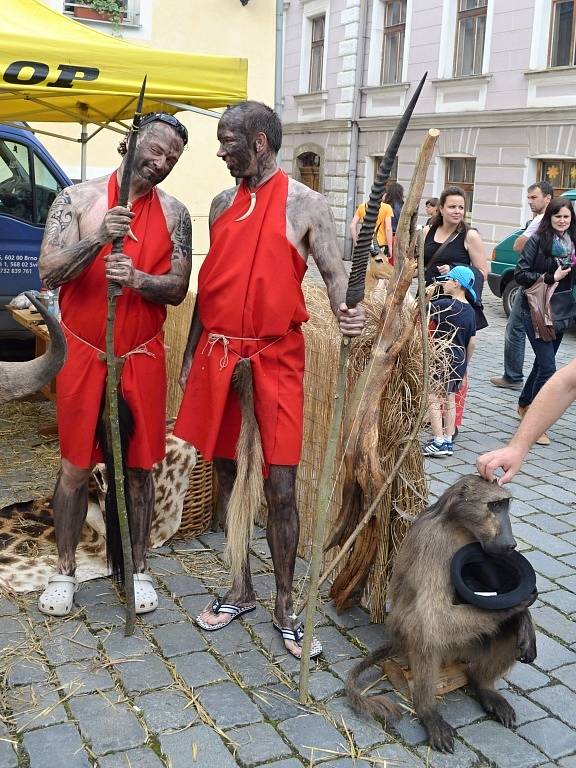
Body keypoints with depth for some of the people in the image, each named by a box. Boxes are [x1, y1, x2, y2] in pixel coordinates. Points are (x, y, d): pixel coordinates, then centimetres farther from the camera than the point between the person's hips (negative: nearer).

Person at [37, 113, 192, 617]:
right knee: (75, 467, 7)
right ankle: (65, 570, 25)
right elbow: (49, 273, -11)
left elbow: (178, 289, -2)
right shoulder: (78, 199, -3)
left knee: (140, 467, 9)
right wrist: (98, 238, -26)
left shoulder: (173, 213, 3)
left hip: (143, 357, 2)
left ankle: (138, 568, 25)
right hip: (84, 354, -1)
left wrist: (138, 278, -22)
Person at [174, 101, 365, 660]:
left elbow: (334, 272, -7)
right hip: (217, 354, 5)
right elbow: (209, 283, 16)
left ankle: (284, 605, 14)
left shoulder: (304, 204, -4)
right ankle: (241, 590, 29)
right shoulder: (222, 204, 12)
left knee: (281, 487, -3)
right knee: (226, 473, 12)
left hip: (275, 358, -5)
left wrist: (344, 312, -30)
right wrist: (191, 353, 15)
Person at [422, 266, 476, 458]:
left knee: (434, 399, -2)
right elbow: (472, 342, 11)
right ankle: (448, 441, 19)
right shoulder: (470, 311, 7)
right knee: (450, 399, 15)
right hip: (459, 360, 7)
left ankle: (438, 442, -4)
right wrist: (465, 363, 20)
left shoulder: (444, 304, -15)